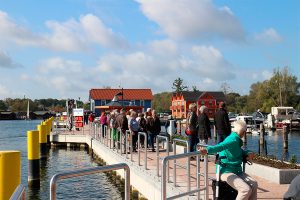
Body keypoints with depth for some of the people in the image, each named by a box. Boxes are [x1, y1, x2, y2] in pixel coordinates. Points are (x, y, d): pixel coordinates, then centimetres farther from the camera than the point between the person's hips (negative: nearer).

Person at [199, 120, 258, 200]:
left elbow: (241, 152, 28)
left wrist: (248, 153, 5)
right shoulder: (233, 140, -18)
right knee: (246, 189, -22)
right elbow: (221, 146, -37)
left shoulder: (236, 141, 11)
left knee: (254, 184, 4)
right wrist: (208, 150, -56)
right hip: (227, 172, -10)